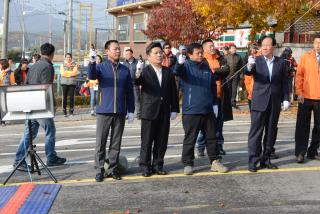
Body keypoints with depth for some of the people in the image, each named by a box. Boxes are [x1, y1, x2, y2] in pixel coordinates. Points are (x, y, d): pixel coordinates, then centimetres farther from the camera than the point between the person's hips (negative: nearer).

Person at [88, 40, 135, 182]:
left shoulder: (125, 70, 10)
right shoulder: (101, 67, 2)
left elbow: (129, 91, 11)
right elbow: (91, 76, -21)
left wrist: (130, 110, 7)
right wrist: (92, 61, -38)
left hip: (120, 112, 3)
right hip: (104, 111, -2)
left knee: (116, 143, 8)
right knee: (101, 142, 2)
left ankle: (113, 169, 18)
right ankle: (99, 170, 10)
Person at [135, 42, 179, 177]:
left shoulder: (168, 72, 8)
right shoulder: (145, 72, -3)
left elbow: (173, 92, 10)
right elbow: (138, 83, -22)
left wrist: (174, 109, 5)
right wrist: (137, 77, -45)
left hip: (164, 113, 3)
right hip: (149, 112, -3)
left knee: (161, 142, 9)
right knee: (147, 141, 3)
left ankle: (157, 165, 21)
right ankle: (145, 166, 13)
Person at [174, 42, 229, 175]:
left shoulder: (206, 67, 10)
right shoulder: (186, 66, -4)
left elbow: (213, 87, 16)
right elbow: (177, 71, -28)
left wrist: (215, 104, 13)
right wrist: (179, 63, -50)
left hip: (208, 110, 5)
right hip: (191, 110, -5)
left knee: (211, 137, 12)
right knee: (190, 139, 3)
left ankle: (215, 162, 22)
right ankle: (188, 164, 14)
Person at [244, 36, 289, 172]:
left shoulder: (281, 63, 6)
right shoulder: (256, 60, 1)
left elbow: (284, 83, 8)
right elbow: (247, 72, -18)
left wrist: (285, 99, 1)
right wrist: (249, 66, -40)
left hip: (275, 103, 3)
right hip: (259, 102, -3)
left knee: (271, 132, 8)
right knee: (256, 132, -1)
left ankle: (265, 160, 18)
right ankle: (253, 161, 4)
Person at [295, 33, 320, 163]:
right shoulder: (306, 57, 1)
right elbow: (299, 75, 0)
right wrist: (299, 92, -8)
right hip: (306, 97, -2)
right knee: (303, 126, 2)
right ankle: (300, 153, 8)